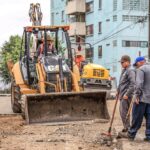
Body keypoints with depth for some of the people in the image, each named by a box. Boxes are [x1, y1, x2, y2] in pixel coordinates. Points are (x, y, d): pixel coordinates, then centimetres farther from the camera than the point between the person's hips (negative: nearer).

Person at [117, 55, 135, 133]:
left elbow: (132, 84, -23)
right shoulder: (124, 70, 14)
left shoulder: (130, 71, -16)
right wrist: (118, 91, 24)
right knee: (121, 111, 15)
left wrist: (127, 94, -23)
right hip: (122, 94, 10)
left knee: (124, 112, -8)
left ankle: (127, 129, 0)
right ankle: (126, 126, 26)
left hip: (126, 95, -10)